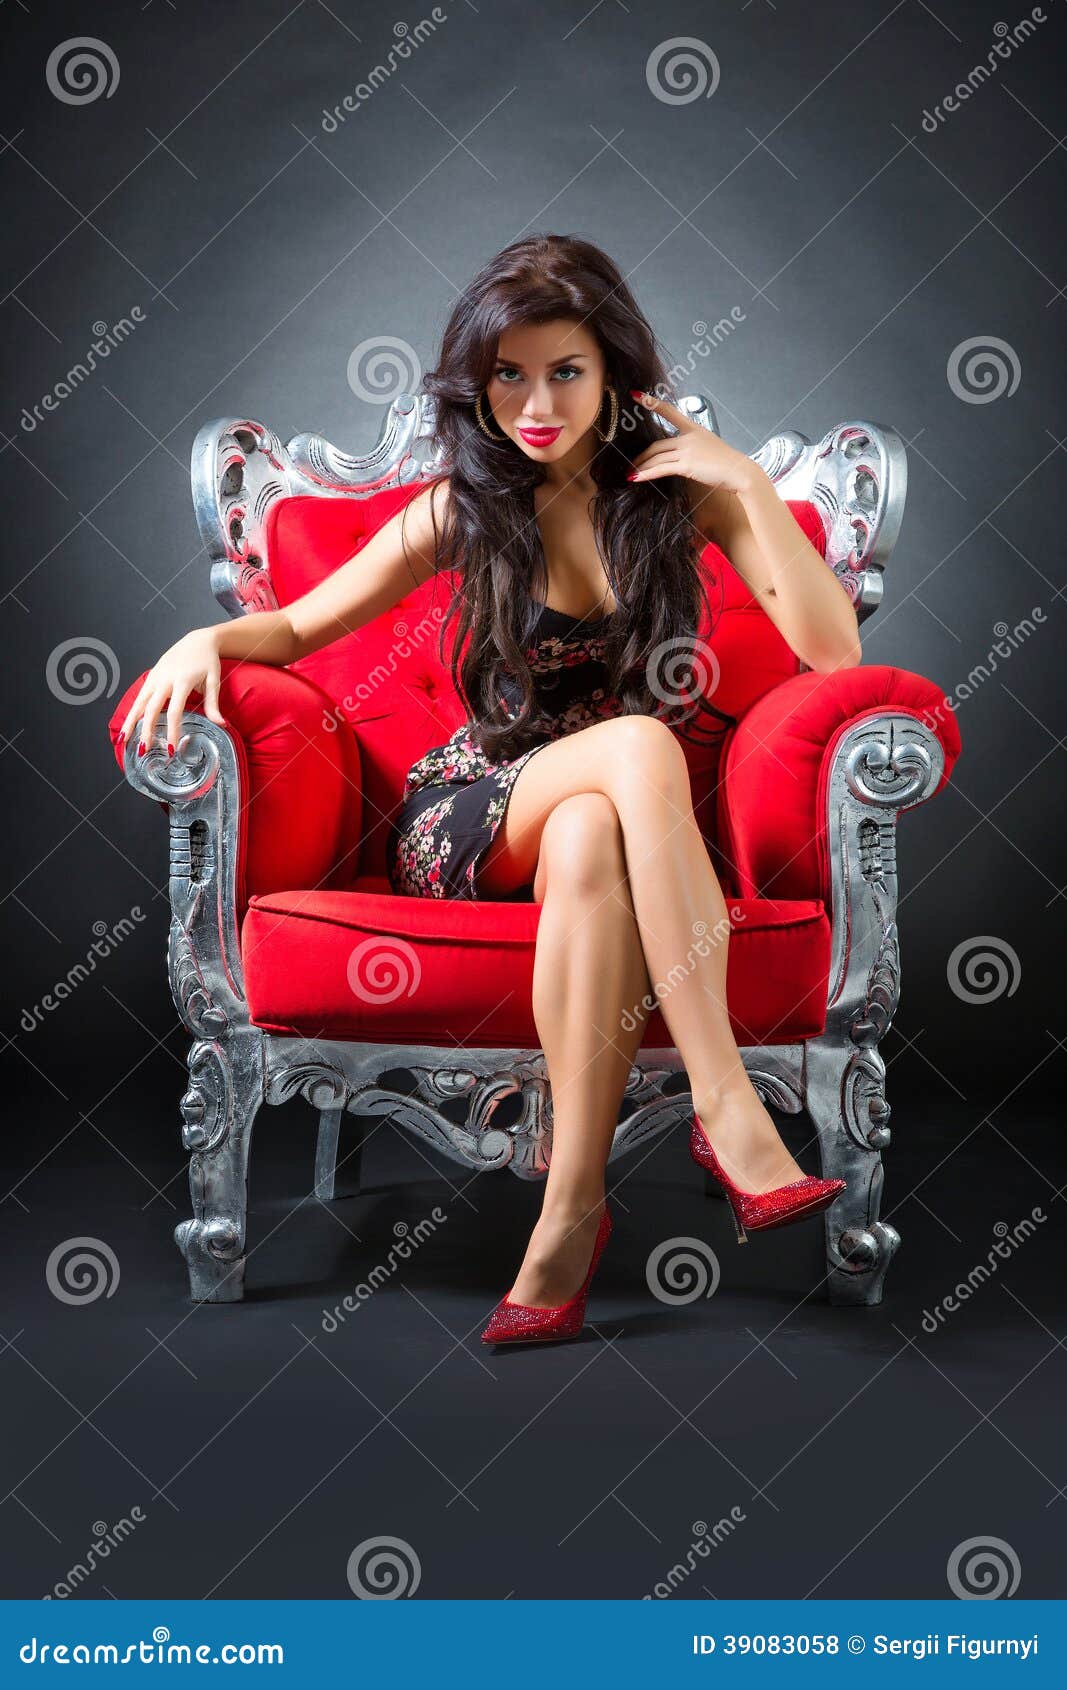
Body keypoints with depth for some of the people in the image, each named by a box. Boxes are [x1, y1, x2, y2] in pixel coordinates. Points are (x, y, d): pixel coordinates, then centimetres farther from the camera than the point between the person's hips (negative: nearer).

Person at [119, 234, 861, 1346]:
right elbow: (301, 627, 8)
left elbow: (834, 649, -7)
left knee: (589, 840, -39)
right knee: (639, 743, -34)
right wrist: (208, 637, -13)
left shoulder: (681, 487, 2)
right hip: (470, 817, -1)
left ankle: (572, 1203, -35)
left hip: (619, 810, 1)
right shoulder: (464, 508, 1)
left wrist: (749, 485, -15)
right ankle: (726, 1110, -38)